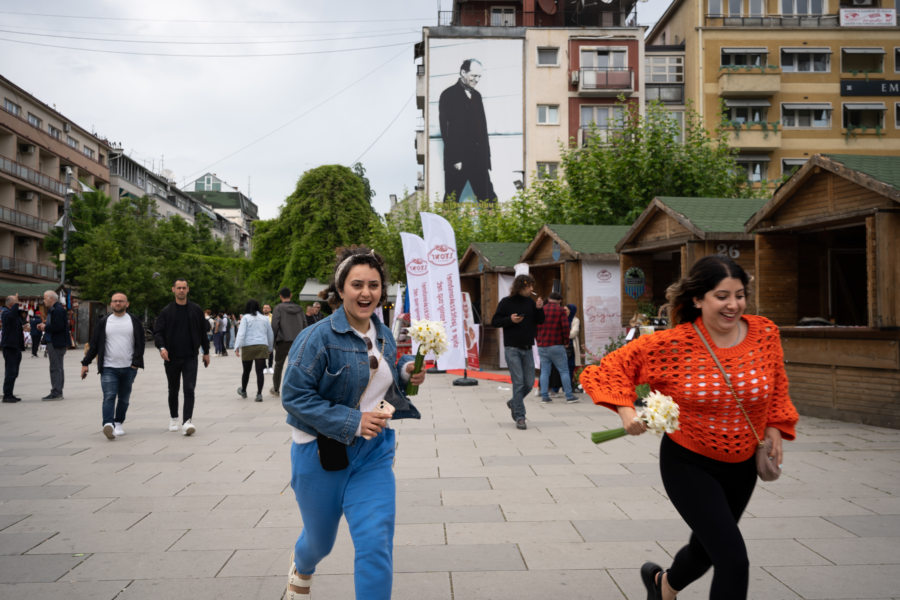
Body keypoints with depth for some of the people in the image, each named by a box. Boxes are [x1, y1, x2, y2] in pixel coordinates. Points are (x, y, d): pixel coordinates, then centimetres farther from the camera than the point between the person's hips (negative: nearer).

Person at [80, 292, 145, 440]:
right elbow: (94, 345, 10)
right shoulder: (103, 322, 8)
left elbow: (140, 343, 4)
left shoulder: (134, 321, 6)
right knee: (109, 396, -15)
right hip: (108, 368, -1)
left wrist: (136, 362, -6)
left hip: (128, 368, 1)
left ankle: (118, 423, 23)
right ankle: (108, 425, -26)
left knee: (124, 398, 9)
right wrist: (85, 363, 4)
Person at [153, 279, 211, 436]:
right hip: (171, 358, 1)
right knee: (173, 390, 14)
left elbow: (202, 332, 13)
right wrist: (161, 347, -21)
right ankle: (173, 419, 32)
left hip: (190, 358, 0)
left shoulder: (196, 310, 5)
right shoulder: (166, 311, 1)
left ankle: (187, 422, -18)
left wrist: (206, 352, 14)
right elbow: (157, 332, -3)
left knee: (189, 389, -12)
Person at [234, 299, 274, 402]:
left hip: (249, 347, -2)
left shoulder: (245, 318, 1)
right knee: (260, 371, -1)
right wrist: (270, 348, 29)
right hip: (262, 346, 2)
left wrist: (237, 347, -12)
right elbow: (270, 335, 18)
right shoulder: (265, 318, 13)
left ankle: (243, 391, 32)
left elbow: (241, 333, -9)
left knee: (246, 370, 13)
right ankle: (259, 394, -9)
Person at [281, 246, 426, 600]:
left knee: (376, 545, -7)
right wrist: (352, 422, -26)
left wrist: (405, 374, -6)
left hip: (373, 452, 4)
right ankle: (300, 570, 58)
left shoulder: (384, 336, 2)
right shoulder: (318, 337, -19)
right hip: (322, 452, -4)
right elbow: (294, 396, -21)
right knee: (320, 540, 20)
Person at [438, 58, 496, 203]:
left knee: (489, 199, 3)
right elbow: (446, 130, -9)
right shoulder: (448, 95, -4)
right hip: (457, 159, -6)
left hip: (478, 158, 6)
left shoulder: (476, 95, 16)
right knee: (452, 200, 1)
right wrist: (455, 159, -14)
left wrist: (486, 156, 12)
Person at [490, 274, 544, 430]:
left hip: (527, 348, 5)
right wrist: (510, 320, -16)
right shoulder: (506, 302, -4)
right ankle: (519, 417, -2)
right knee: (518, 382, -8)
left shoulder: (530, 302, 8)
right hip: (512, 348, -5)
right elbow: (494, 322, -2)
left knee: (529, 383, 5)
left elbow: (540, 321, 9)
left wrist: (539, 309, -8)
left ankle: (513, 403, 31)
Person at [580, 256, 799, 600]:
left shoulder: (765, 334, -9)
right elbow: (614, 366, -13)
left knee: (706, 550, 25)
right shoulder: (673, 344, -21)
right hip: (688, 465, -5)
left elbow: (776, 386, 10)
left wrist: (775, 428, 1)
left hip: (742, 466, 5)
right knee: (734, 562, -14)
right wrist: (626, 410, -27)